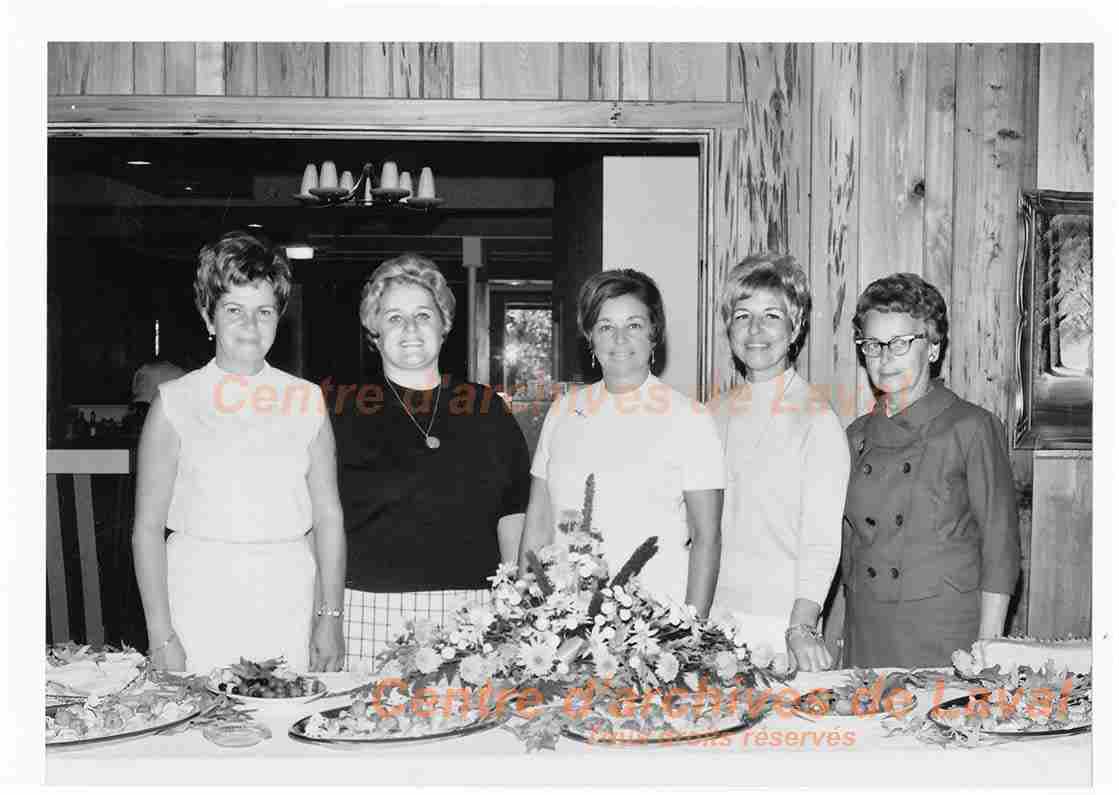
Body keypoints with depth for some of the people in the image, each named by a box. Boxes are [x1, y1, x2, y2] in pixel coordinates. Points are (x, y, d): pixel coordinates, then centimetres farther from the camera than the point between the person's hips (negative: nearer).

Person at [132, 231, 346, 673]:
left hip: (289, 607, 2)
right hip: (200, 601, -1)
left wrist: (330, 617, 1)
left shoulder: (307, 401, 4)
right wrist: (160, 636, -6)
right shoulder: (175, 402, -1)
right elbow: (148, 526, -2)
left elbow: (328, 518, 5)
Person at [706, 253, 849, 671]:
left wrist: (801, 628, -24)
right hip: (712, 615, 4)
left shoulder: (816, 418, -8)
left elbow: (822, 539, -12)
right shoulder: (714, 413, 8)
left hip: (779, 621, -4)